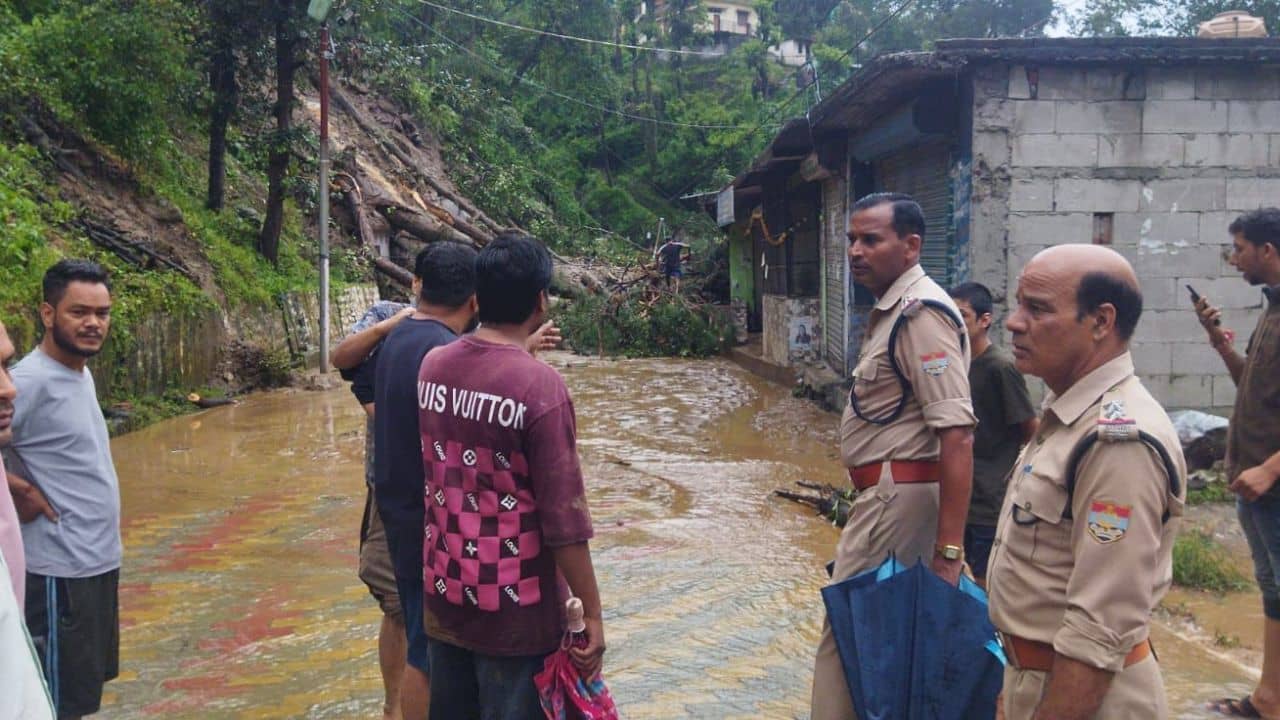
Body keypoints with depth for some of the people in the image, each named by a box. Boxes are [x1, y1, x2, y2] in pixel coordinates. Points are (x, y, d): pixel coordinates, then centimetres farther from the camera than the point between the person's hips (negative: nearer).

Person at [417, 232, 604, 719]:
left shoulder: (432, 365, -3)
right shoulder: (540, 386, -21)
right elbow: (564, 519, -20)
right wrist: (591, 612, -11)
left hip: (444, 593, 6)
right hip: (514, 608, -6)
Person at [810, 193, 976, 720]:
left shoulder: (921, 314, -17)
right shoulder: (890, 310, 15)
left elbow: (957, 435, -24)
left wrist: (949, 548, -26)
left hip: (897, 496, -10)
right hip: (886, 493, 10)